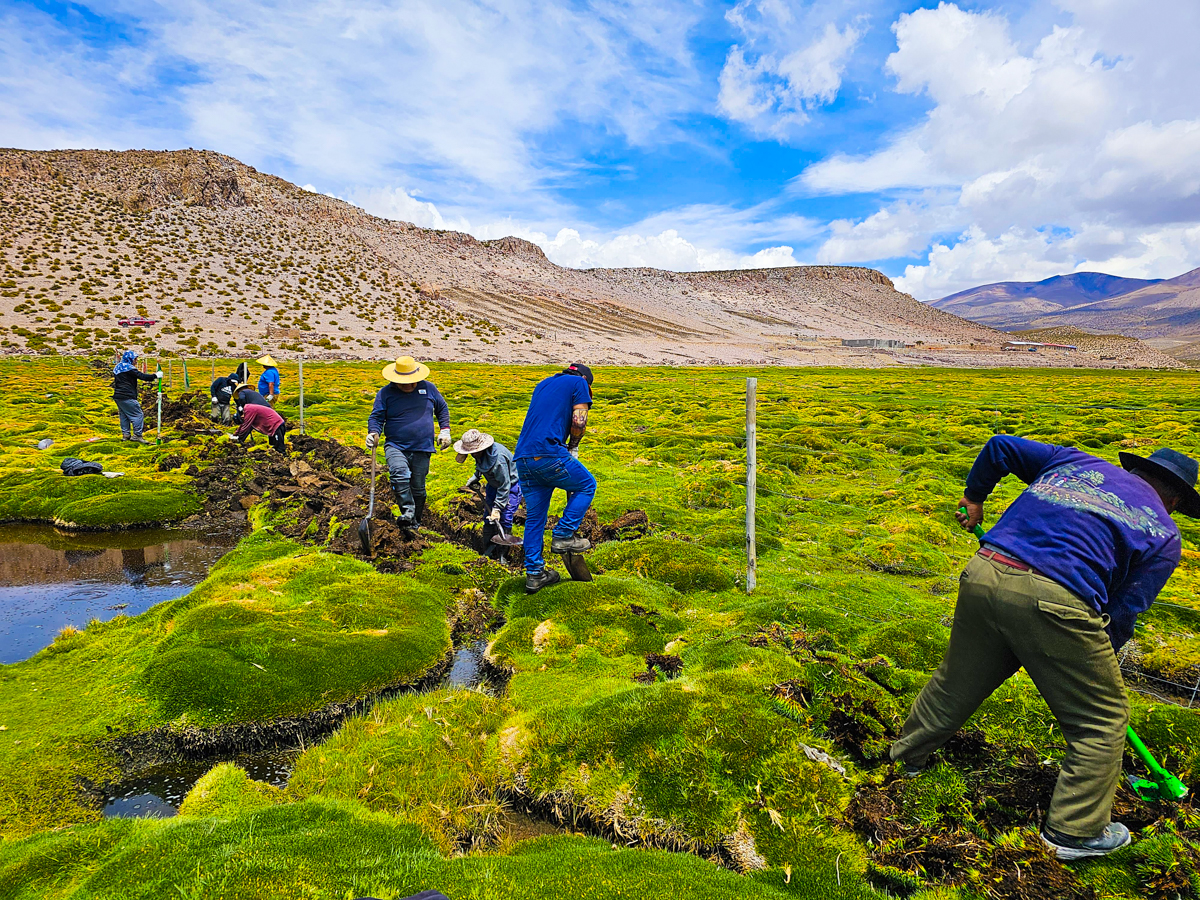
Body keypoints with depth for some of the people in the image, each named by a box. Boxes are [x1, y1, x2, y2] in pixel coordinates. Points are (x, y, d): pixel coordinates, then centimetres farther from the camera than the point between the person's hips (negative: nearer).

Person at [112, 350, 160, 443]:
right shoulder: (129, 368, -13)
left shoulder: (117, 367, 17)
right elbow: (142, 376, -20)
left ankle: (126, 434, 21)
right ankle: (137, 435, -7)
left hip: (118, 396, 10)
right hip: (127, 397, -10)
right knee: (138, 415, -5)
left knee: (124, 415, 17)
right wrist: (155, 375, -13)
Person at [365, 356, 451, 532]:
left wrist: (444, 430, 9)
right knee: (400, 474, -32)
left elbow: (442, 409, 20)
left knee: (418, 488, 8)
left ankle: (415, 522, 26)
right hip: (395, 446, -2)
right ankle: (407, 513, -27)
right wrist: (374, 433, -19)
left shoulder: (428, 388, 8)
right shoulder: (385, 393, 2)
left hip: (422, 449, 2)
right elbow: (376, 417, 2)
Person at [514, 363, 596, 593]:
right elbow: (579, 421, -3)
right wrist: (573, 447, 14)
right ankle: (563, 536, 7)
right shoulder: (579, 383, 9)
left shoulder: (543, 384, 29)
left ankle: (534, 574, 17)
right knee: (587, 485, 15)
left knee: (534, 516, 14)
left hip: (523, 458, 7)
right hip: (548, 454, -7)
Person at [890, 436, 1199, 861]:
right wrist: (1095, 660, 26)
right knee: (1103, 717, 19)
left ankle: (906, 754, 45)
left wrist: (974, 496, 38)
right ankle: (1077, 830, 29)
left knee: (957, 683, 26)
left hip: (983, 574, 5)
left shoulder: (1075, 461, 24)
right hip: (1054, 601, -4)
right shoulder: (1163, 534, 14)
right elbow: (1121, 615, 10)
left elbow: (1000, 445, 25)